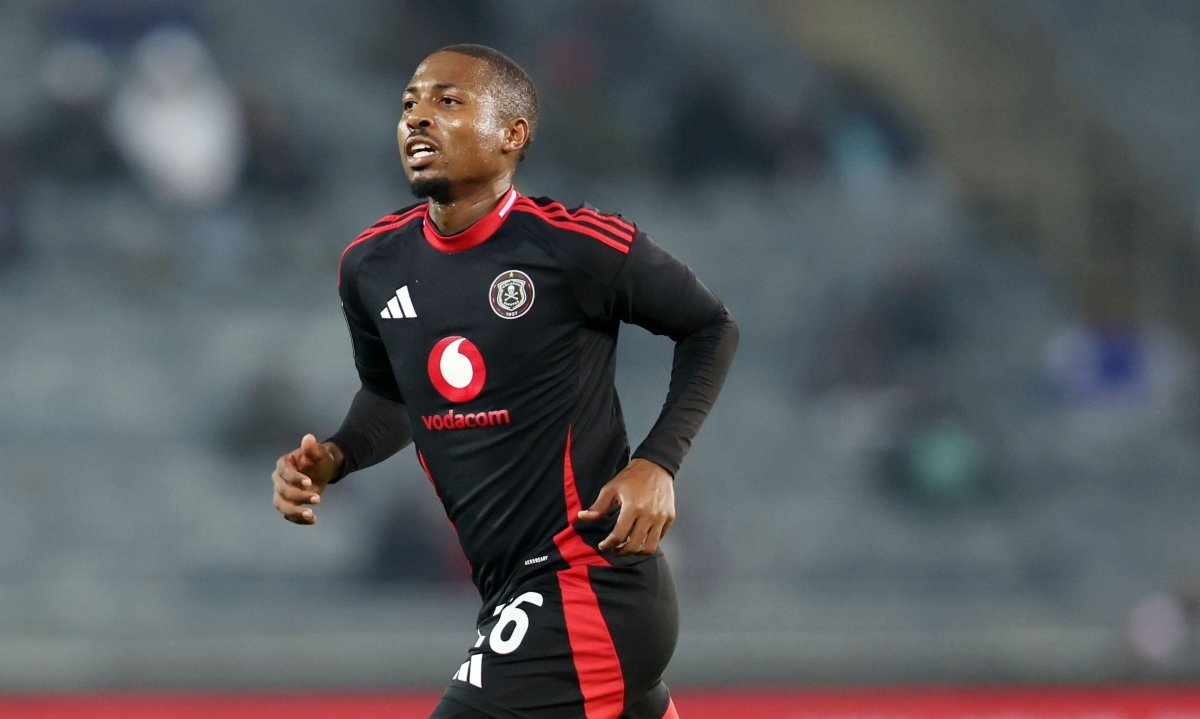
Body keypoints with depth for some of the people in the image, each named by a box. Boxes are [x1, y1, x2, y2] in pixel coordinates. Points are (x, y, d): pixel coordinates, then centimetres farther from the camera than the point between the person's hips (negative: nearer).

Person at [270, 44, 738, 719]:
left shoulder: (576, 246, -14)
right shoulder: (373, 265, 5)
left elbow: (710, 327, 0)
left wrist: (658, 463, -12)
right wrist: (334, 458, 2)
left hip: (585, 587, -8)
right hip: (515, 589, 8)